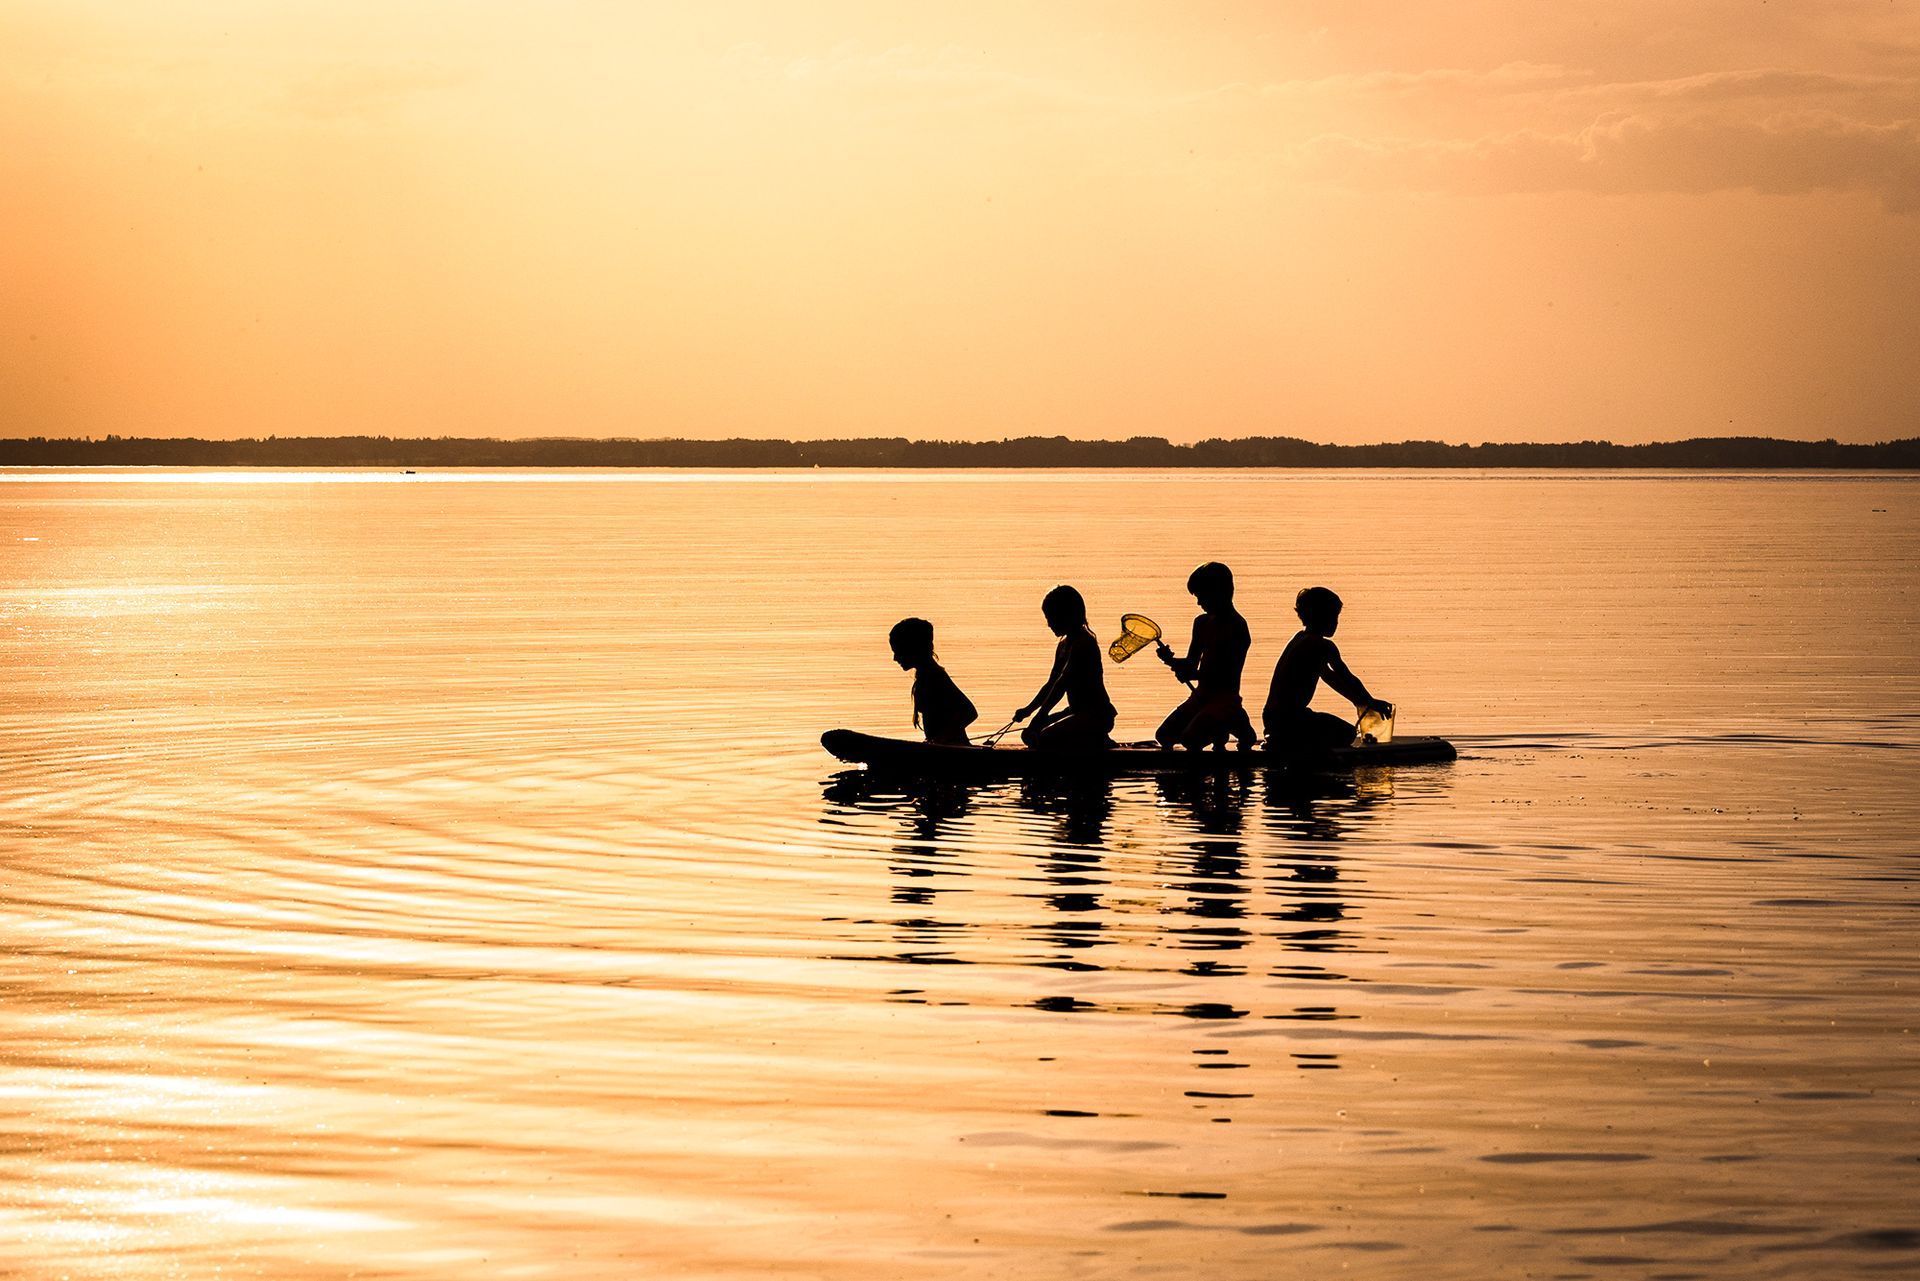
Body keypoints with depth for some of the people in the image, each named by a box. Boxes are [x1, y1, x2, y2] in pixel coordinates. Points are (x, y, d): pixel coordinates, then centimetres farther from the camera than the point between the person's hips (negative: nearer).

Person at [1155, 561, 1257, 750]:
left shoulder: (1237, 628, -13)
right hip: (1201, 696, 8)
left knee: (1190, 738, -26)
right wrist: (1171, 660, -5)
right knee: (1163, 735, -5)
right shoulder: (1202, 623, 11)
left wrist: (1193, 674, -27)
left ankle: (1235, 725, 2)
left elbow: (1227, 675, -17)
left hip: (1225, 699, -7)